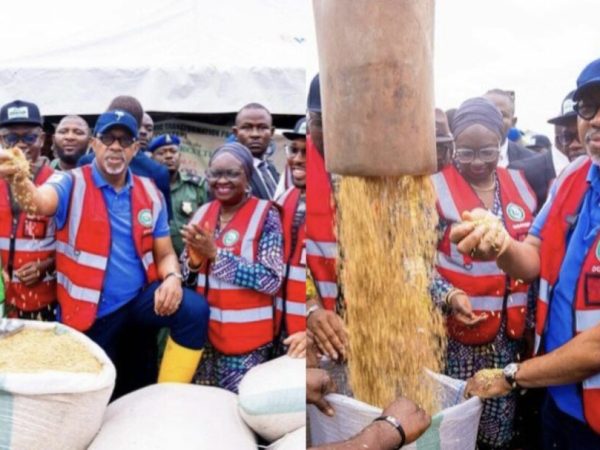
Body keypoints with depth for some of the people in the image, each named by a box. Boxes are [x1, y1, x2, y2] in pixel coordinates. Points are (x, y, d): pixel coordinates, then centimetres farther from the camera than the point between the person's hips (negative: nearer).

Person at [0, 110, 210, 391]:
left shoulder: (150, 193, 4)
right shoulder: (73, 183, -8)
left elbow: (164, 253, 7)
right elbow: (40, 201, -31)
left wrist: (172, 277, -17)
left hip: (140, 298, 2)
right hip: (90, 312, -2)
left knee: (195, 309, -23)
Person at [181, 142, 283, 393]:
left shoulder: (265, 215, -11)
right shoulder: (203, 213, 5)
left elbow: (272, 280, -19)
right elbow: (188, 275, 10)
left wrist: (215, 254, -21)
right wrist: (194, 260, -13)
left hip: (245, 337, -5)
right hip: (203, 329, 5)